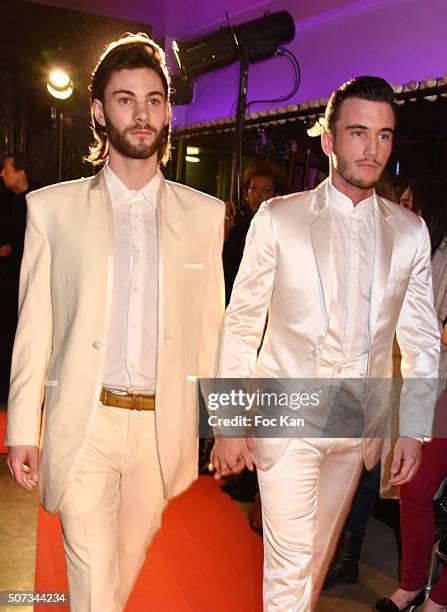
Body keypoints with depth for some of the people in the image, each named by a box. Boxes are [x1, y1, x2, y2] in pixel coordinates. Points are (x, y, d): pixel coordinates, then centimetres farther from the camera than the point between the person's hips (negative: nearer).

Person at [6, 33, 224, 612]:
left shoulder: (206, 214, 3)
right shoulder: (53, 207, 0)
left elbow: (210, 326, 4)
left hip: (162, 427, 2)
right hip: (82, 423, -1)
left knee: (128, 558, 20)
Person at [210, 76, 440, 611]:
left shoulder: (410, 232, 2)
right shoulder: (278, 218, -6)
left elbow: (422, 339, 7)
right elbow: (241, 324, -5)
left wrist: (414, 429, 3)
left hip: (360, 425, 4)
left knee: (317, 555, 21)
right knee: (290, 568, 1)